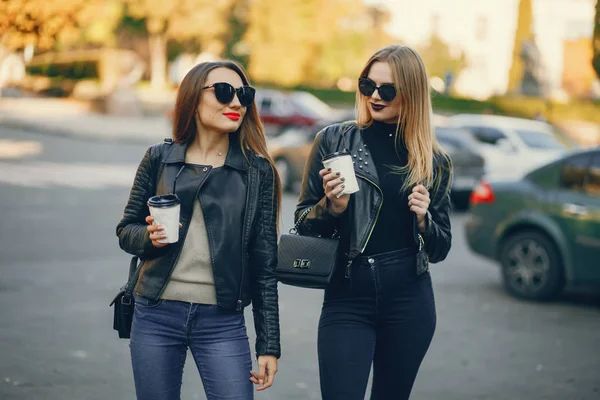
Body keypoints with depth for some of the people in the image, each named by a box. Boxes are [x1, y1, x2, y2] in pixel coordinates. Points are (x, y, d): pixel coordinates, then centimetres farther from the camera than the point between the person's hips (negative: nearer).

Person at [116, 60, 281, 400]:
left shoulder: (257, 170, 2)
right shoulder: (159, 159, 4)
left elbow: (264, 262, 2)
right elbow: (126, 231, 11)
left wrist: (269, 344, 0)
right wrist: (150, 237, -13)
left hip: (223, 322, -1)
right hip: (156, 317, 1)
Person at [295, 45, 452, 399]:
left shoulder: (434, 162, 6)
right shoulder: (334, 140, 1)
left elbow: (440, 250, 10)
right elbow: (303, 223, 5)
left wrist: (423, 219, -9)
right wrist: (332, 207, -14)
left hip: (409, 301, 2)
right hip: (347, 297, -2)